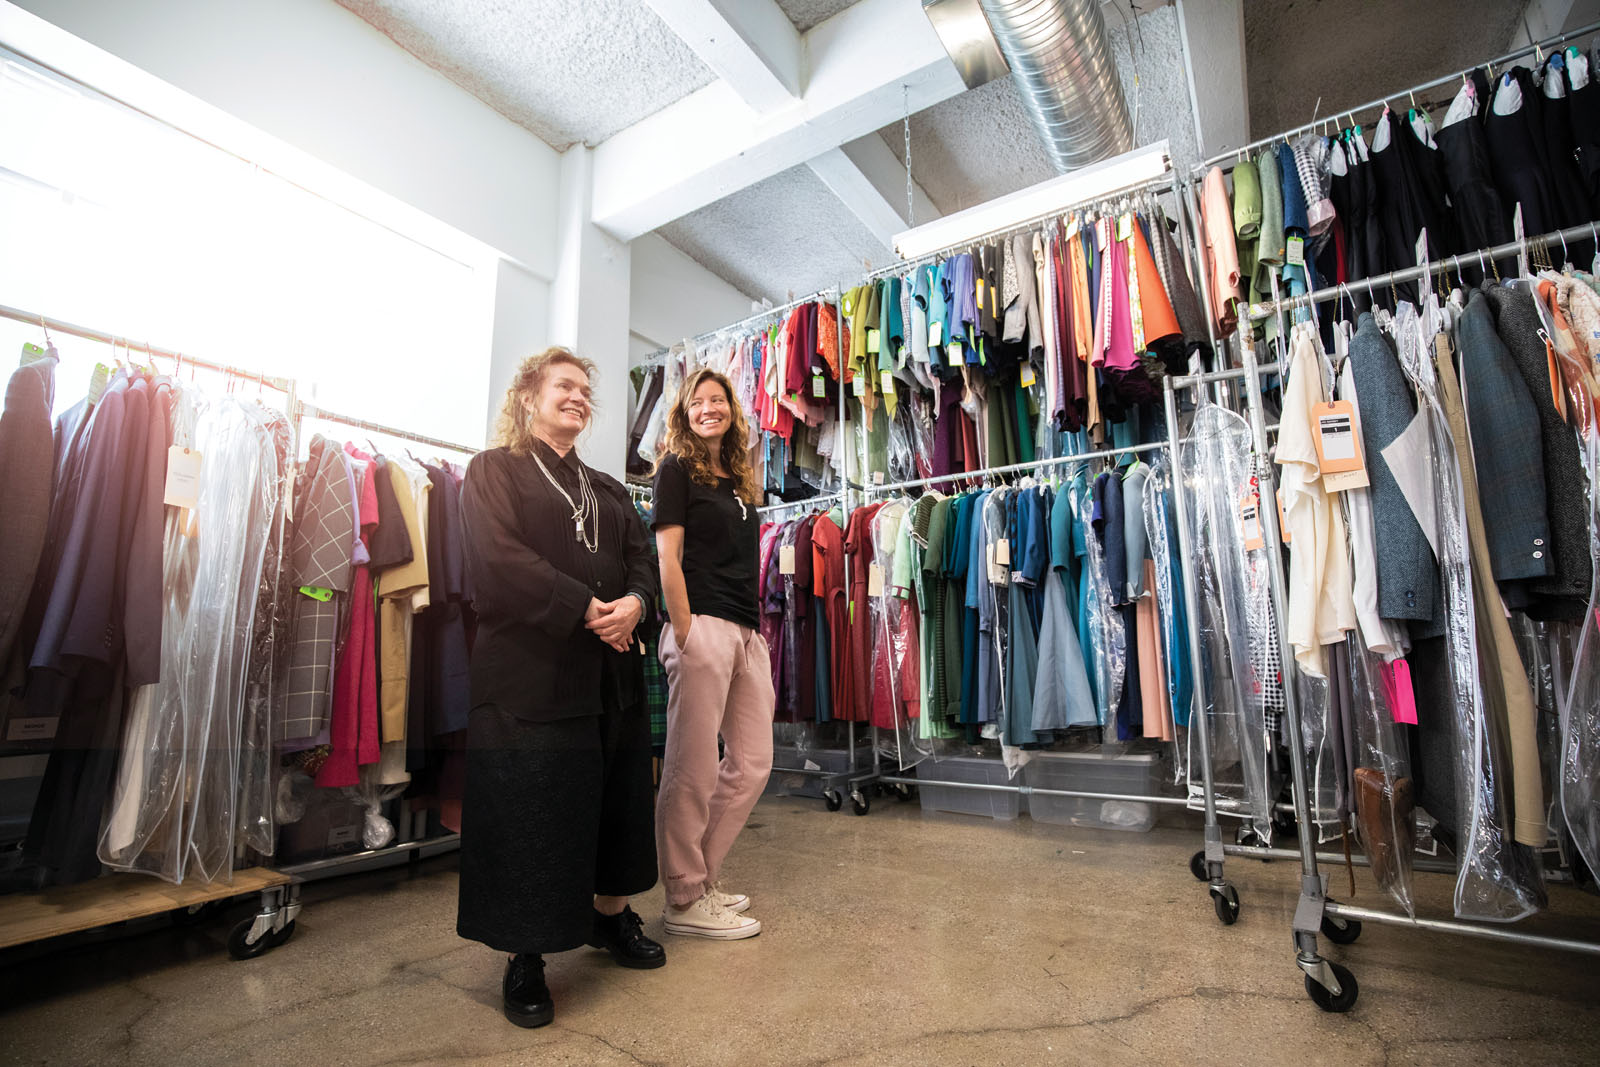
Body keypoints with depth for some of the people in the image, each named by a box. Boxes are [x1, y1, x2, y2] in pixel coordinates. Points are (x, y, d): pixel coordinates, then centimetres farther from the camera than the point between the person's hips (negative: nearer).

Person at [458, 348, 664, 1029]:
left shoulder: (607, 489, 20)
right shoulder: (494, 470, 4)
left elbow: (642, 558, 10)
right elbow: (501, 558, -12)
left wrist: (634, 603, -12)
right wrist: (587, 609, -17)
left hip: (611, 673, 6)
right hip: (529, 672, -5)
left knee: (614, 800, 14)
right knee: (528, 813, 2)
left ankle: (610, 914, 34)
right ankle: (524, 957, 19)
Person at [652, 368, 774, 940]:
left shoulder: (739, 479, 22)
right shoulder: (676, 468, 3)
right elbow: (668, 555, -6)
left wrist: (756, 630, 15)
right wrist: (684, 632, -14)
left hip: (747, 632, 8)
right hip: (703, 626, -8)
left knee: (752, 763, 11)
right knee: (693, 769, 0)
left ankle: (703, 878, 27)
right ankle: (685, 900, 15)